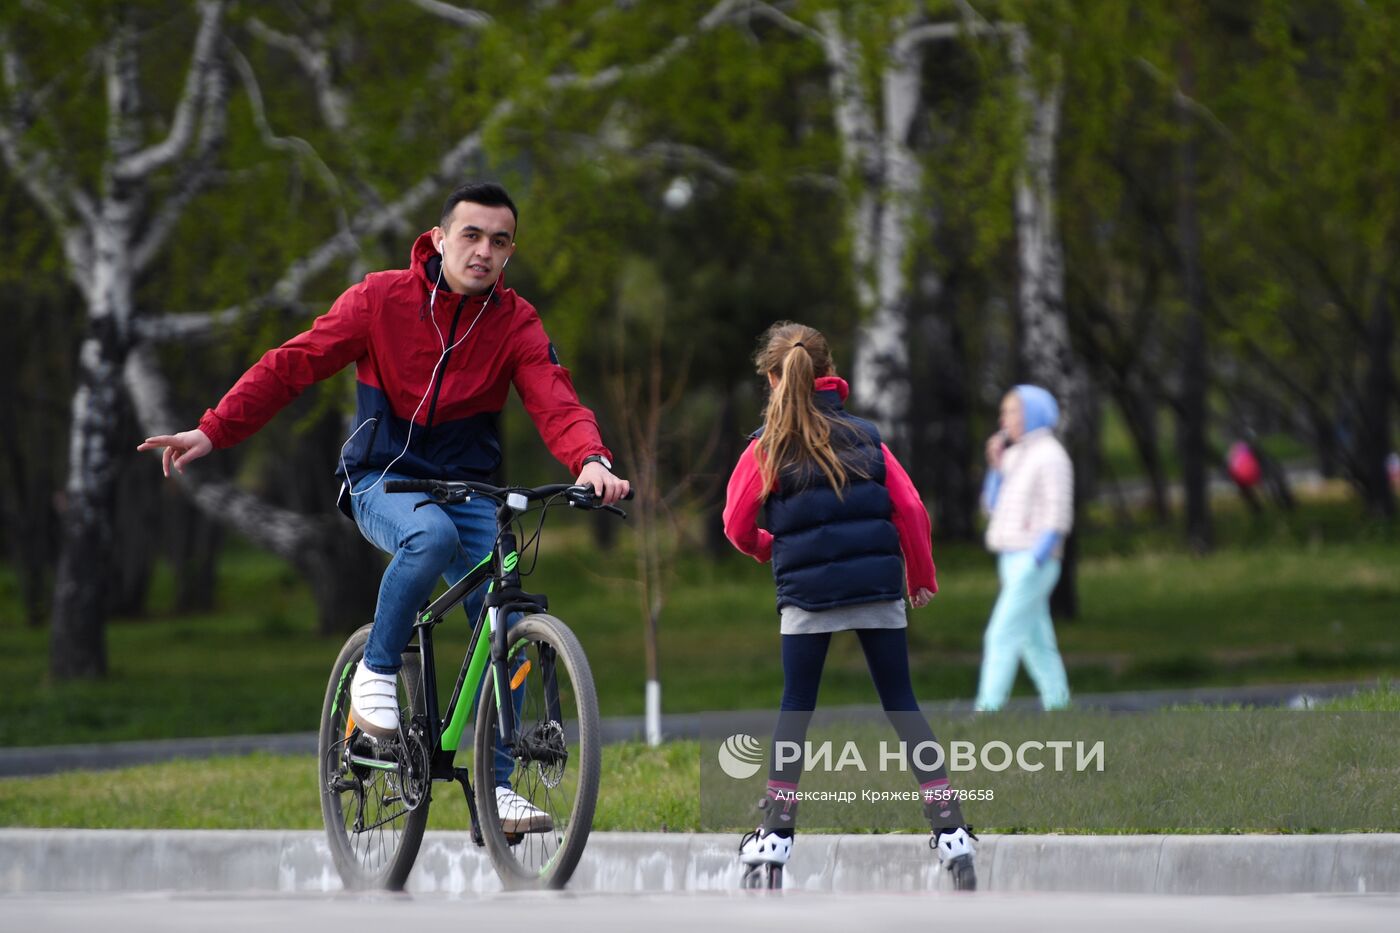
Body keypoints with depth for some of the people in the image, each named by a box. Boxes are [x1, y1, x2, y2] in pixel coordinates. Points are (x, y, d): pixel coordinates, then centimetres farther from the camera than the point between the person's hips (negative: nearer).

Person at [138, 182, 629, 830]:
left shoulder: (515, 323, -3)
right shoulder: (382, 299, -8)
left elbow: (555, 402, -17)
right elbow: (294, 364, -7)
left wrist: (590, 460, -39)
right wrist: (214, 431, -16)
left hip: (467, 488, 3)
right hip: (384, 480, -3)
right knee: (432, 535, -37)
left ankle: (495, 786, -2)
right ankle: (377, 671, -17)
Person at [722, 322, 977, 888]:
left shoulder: (767, 448, 1)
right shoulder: (866, 437, 7)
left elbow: (737, 528, 6)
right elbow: (910, 509, 5)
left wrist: (769, 550, 27)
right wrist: (922, 578, 17)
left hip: (806, 592, -2)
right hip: (879, 588, 2)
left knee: (797, 706, 10)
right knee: (901, 704, 6)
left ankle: (777, 831, 3)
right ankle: (950, 829, -1)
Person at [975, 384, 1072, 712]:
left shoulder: (1050, 456, -11)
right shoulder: (1015, 456, 16)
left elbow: (1058, 516, -15)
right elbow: (994, 506, 16)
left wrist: (1035, 562, -21)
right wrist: (995, 466, 2)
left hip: (1033, 563, -9)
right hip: (1013, 562, 9)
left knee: (1001, 637, -13)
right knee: (1035, 642, 8)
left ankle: (988, 710, -16)